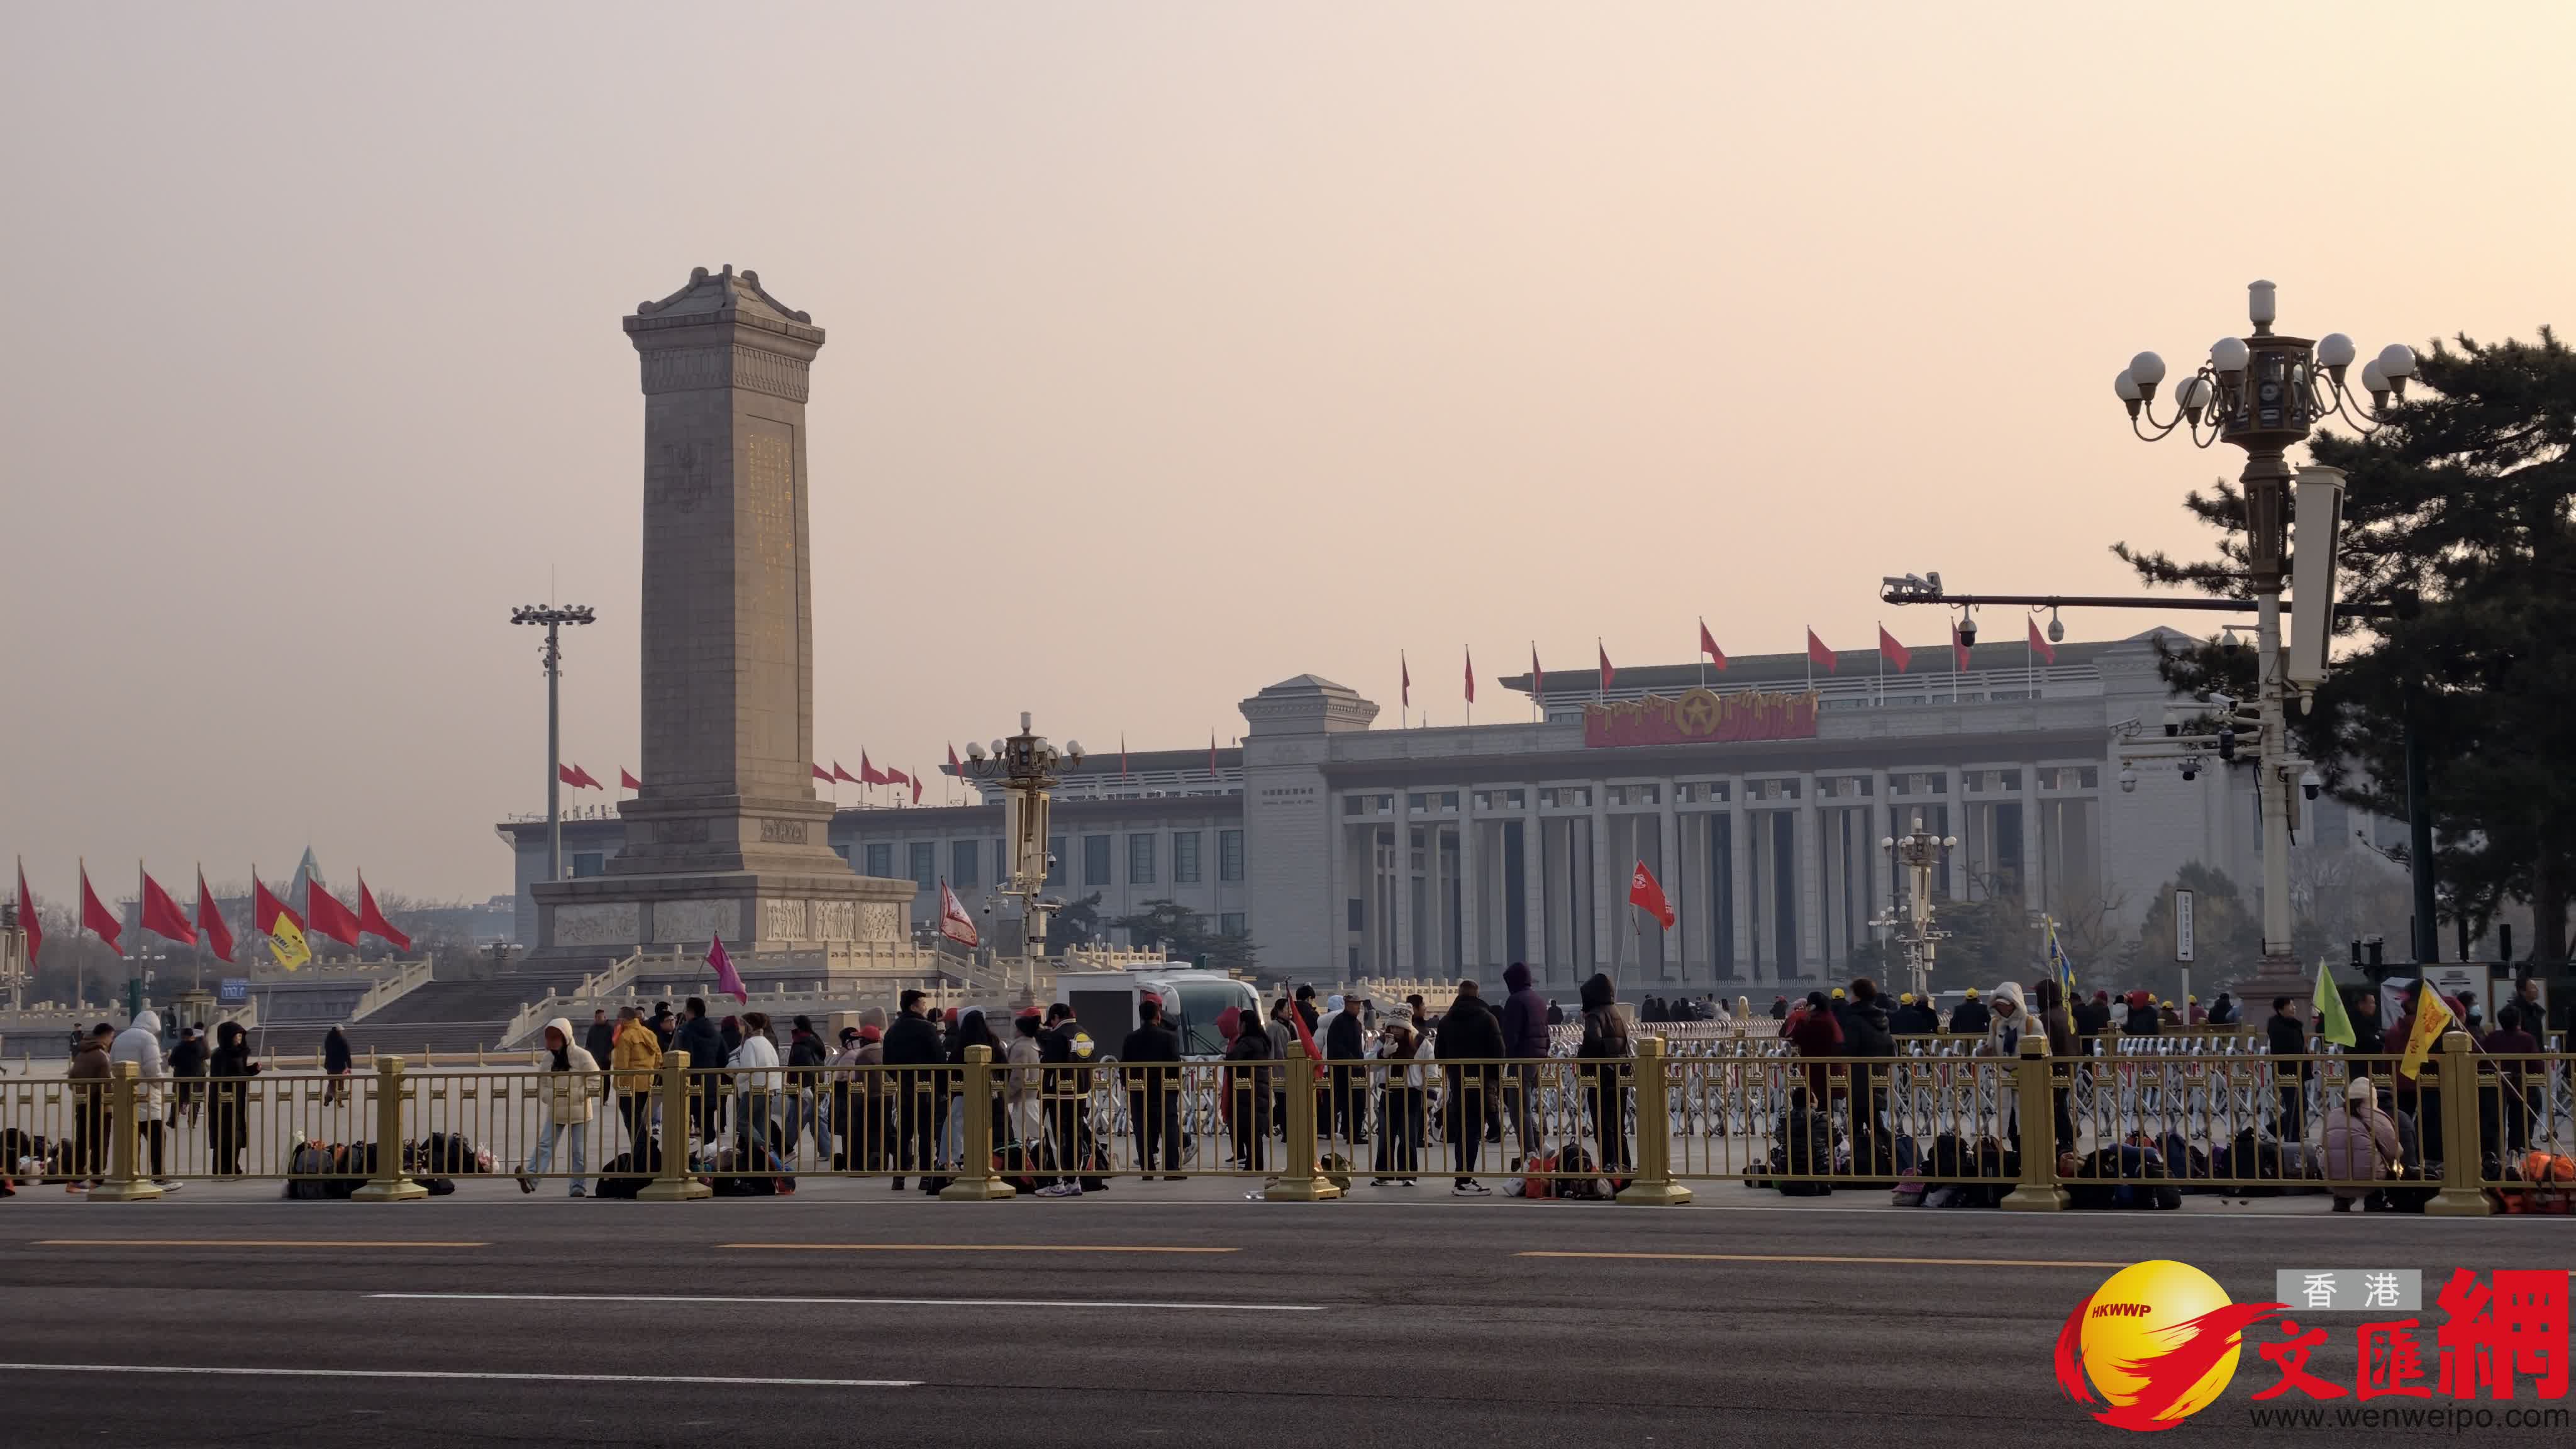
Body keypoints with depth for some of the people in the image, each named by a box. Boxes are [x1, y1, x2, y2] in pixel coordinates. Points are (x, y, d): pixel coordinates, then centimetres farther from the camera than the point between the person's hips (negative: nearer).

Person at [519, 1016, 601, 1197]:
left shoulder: (582, 1057, -11)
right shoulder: (547, 1058, 2)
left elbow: (596, 1084, -11)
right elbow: (541, 1085, 9)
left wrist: (573, 1093, -19)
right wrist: (551, 1094, -12)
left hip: (579, 1112, -3)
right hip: (555, 1112, 3)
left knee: (579, 1151, 2)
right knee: (544, 1145, -11)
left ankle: (578, 1187, 10)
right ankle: (531, 1177, -23)